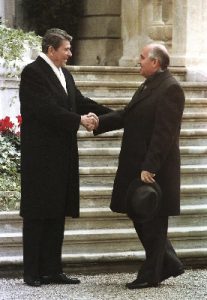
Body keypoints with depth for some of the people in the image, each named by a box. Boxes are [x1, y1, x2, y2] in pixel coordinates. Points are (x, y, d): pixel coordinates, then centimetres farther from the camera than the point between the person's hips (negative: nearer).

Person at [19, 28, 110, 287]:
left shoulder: (63, 73, 13)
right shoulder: (32, 73, -13)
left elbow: (80, 102, 15)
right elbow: (47, 110, -21)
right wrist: (79, 120, -19)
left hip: (62, 157, 9)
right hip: (41, 156, -8)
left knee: (57, 214, 9)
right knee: (37, 214, -2)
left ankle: (52, 270, 14)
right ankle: (32, 272, 4)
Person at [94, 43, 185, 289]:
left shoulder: (169, 89, -16)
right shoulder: (148, 86, 15)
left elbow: (164, 133, -21)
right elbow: (125, 116, 12)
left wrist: (149, 168, -24)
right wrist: (97, 123, -2)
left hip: (155, 169, -10)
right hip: (137, 166, 10)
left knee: (153, 221, 1)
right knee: (139, 216, 14)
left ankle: (151, 275, 11)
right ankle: (168, 263, 24)